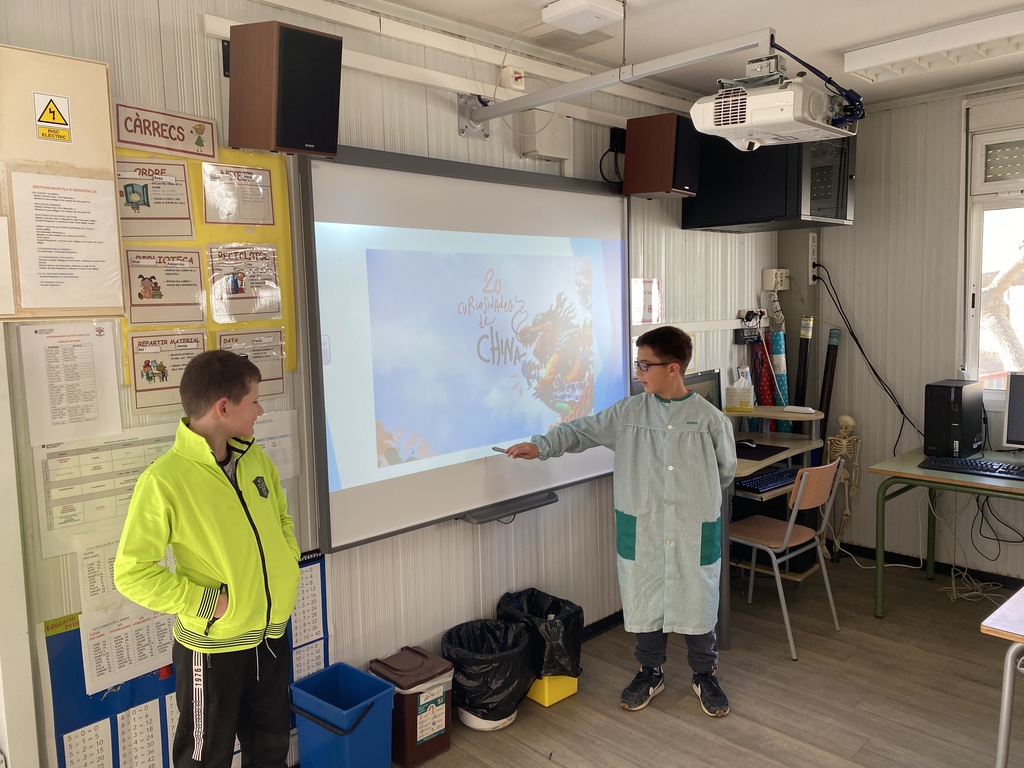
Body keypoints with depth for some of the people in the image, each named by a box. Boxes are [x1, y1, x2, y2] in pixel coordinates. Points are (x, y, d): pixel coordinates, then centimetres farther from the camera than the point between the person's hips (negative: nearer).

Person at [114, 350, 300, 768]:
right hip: (212, 647, -5)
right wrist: (208, 602, -20)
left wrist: (288, 569, 1)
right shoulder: (165, 480, -20)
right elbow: (131, 572, -17)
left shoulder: (256, 458, -1)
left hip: (272, 634, 6)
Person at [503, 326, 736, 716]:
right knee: (644, 603, 14)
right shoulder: (628, 412, -3)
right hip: (641, 530, 2)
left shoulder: (710, 418, -7)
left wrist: (695, 496, 8)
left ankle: (705, 675, 35)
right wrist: (540, 445, -13)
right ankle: (650, 672, 36)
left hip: (695, 530, -1)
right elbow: (582, 430, -2)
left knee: (698, 604, 12)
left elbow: (726, 469, 5)